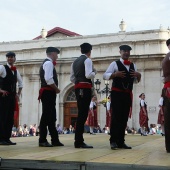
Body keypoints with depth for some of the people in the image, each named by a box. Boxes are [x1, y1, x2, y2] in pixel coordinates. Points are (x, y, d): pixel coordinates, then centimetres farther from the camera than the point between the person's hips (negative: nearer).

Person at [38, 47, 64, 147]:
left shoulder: (47, 63, 21)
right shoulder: (49, 63, -10)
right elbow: (48, 79, -23)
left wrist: (54, 89, 10)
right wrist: (57, 89, -12)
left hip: (48, 93, 10)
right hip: (48, 92, -10)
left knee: (51, 117, 10)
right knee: (46, 116, -7)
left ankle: (55, 140, 15)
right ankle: (43, 140, -3)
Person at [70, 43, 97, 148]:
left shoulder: (75, 61, 18)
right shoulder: (87, 60, -5)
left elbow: (72, 78, 17)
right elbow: (88, 75, -19)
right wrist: (94, 72, 0)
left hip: (78, 88, 8)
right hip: (86, 88, -8)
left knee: (81, 113, 12)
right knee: (83, 114, -8)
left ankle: (78, 140, 13)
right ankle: (79, 142, -8)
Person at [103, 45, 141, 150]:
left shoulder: (133, 66, 16)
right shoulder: (115, 64, 0)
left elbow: (136, 81, 21)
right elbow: (105, 76, -7)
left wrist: (138, 75, -1)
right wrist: (115, 74, -23)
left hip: (128, 94, 6)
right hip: (117, 93, -5)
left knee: (124, 118, 6)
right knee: (116, 117, -9)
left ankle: (121, 141, 12)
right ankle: (113, 141, -5)